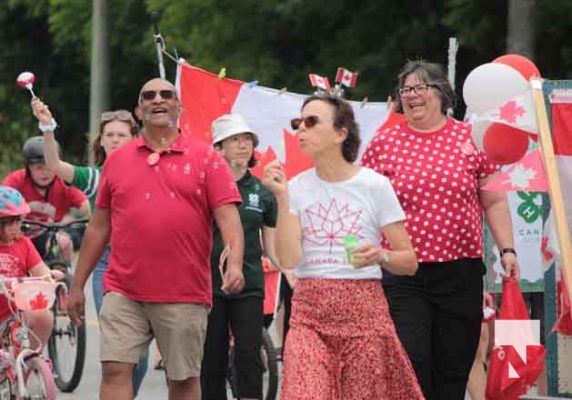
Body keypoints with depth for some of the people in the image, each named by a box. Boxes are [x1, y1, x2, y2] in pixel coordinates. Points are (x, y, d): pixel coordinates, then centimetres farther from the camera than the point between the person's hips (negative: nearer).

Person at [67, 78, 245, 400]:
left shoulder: (206, 159, 3)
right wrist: (78, 285, 15)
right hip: (124, 291, 2)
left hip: (185, 295, -2)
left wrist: (235, 263, -22)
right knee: (115, 370, -7)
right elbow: (99, 227, 16)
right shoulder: (117, 161, 11)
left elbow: (228, 216, -5)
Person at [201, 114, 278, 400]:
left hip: (249, 287, 1)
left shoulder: (262, 192, 8)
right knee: (212, 360, 4)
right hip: (209, 283, -1)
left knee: (249, 356, -7)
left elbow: (271, 244, 11)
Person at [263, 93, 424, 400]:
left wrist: (381, 256, -19)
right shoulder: (298, 188, 6)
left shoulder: (374, 185, -1)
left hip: (362, 308, -1)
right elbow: (288, 260, -5)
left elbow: (409, 261, 2)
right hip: (309, 310, 1)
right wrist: (281, 198, -8)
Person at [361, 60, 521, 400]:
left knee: (454, 369, 5)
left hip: (461, 273, 1)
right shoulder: (383, 145, 4)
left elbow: (494, 202, 8)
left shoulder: (470, 139, 5)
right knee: (410, 362, -11)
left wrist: (507, 249, -1)